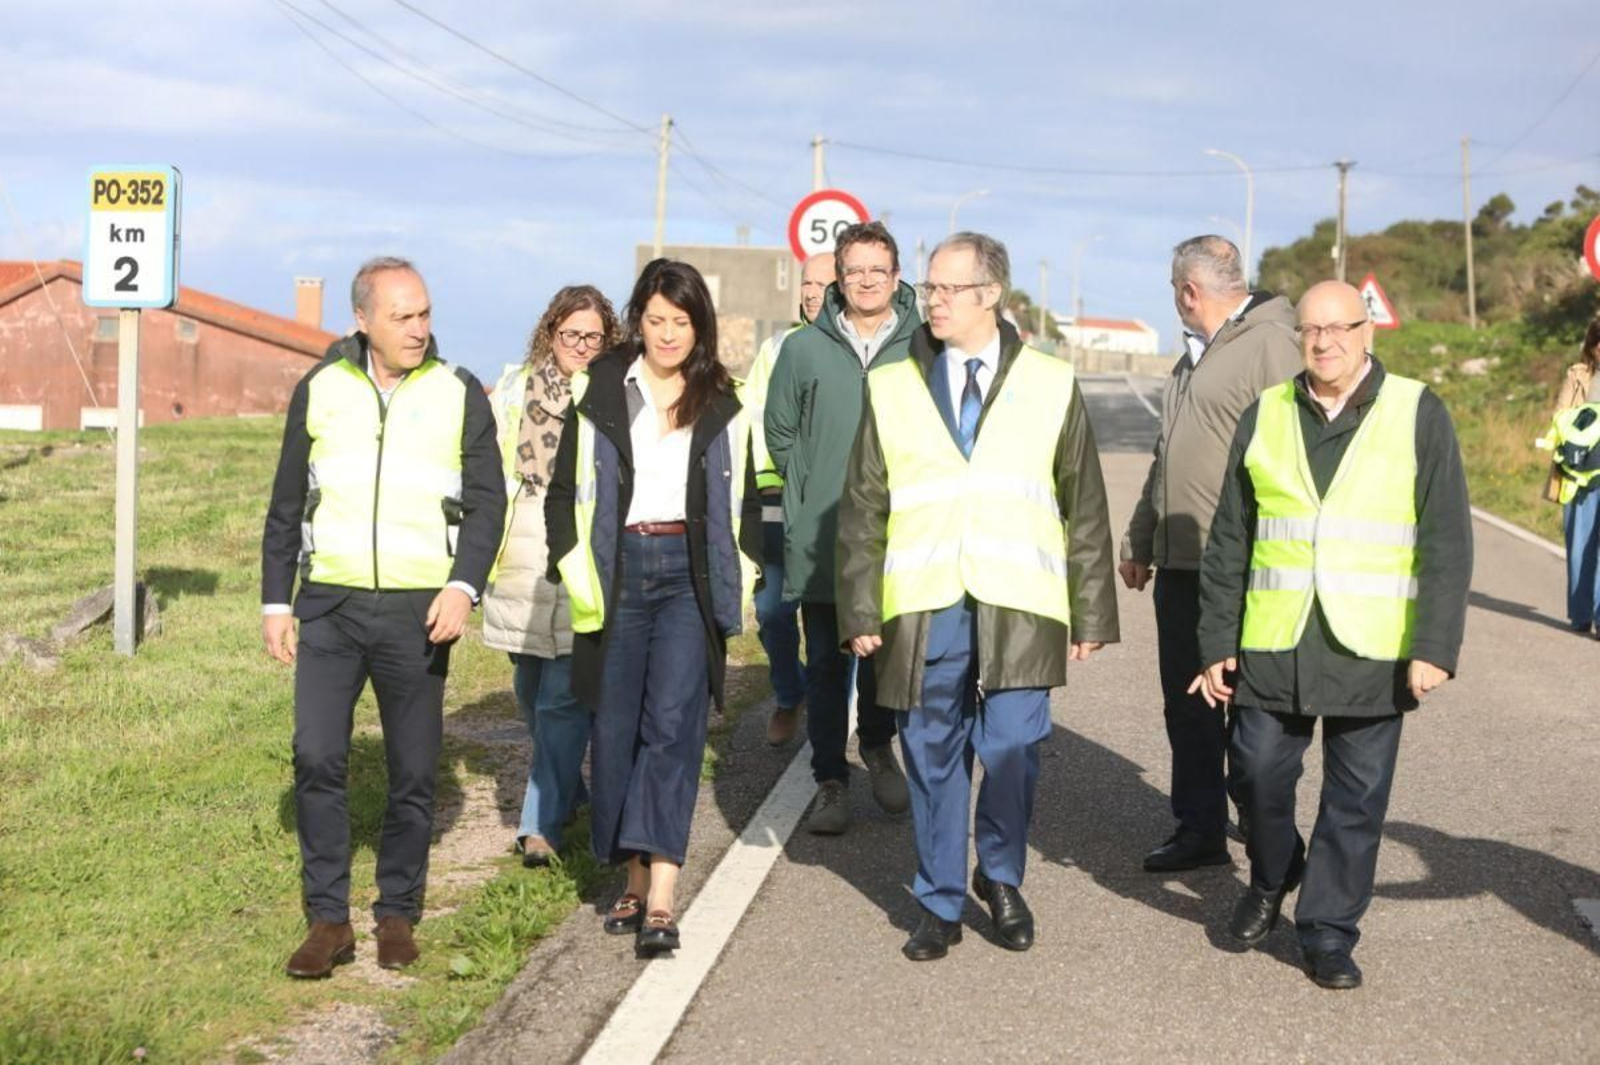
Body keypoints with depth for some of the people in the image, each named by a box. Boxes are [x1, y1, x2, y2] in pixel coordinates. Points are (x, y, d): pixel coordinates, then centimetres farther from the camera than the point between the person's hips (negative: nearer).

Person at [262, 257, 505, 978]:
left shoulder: (459, 395, 2)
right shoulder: (320, 390, 5)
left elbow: (486, 501, 2)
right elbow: (286, 505, 11)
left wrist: (463, 585, -13)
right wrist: (275, 601, 7)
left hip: (418, 611, -1)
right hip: (330, 602, 1)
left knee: (414, 772, 4)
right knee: (316, 758, -6)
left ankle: (397, 913, 18)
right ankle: (328, 919, 4)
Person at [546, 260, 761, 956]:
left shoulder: (722, 406, 11)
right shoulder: (599, 392, 6)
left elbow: (744, 501, 18)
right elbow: (565, 494, 8)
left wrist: (741, 580, 8)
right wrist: (577, 574, -2)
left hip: (689, 572, -1)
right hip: (618, 571, 1)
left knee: (671, 723, -14)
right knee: (616, 730, 3)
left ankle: (661, 899, -18)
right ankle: (634, 881, 17)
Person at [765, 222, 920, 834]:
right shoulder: (804, 349, 3)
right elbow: (780, 431, 13)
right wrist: (810, 493, 6)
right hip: (821, 541, 0)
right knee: (827, 664, 3)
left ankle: (878, 750, 35)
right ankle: (830, 781, 11)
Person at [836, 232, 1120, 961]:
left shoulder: (1052, 387, 8)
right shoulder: (891, 390, 10)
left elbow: (1085, 509, 9)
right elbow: (862, 509, 9)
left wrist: (1091, 613, 6)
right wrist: (860, 611, 2)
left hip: (1016, 609, -1)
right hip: (923, 609, 1)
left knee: (1012, 753, -3)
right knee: (932, 760, 5)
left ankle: (1001, 879, 23)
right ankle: (940, 905, 21)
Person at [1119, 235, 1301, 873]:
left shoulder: (1270, 345, -11)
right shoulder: (1196, 355, 20)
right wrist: (1139, 540, 27)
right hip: (1180, 562, 9)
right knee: (1186, 704, 11)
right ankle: (1199, 829, 20)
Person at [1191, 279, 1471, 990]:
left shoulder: (1417, 415, 0)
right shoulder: (1264, 417, 7)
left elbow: (1446, 543, -2)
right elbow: (1229, 541, 10)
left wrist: (1434, 646, -10)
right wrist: (1218, 643, 6)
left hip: (1372, 650, -2)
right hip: (1273, 645, 2)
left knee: (1356, 800, 4)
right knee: (1256, 773, 2)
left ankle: (1329, 933, 18)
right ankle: (1271, 880, 31)